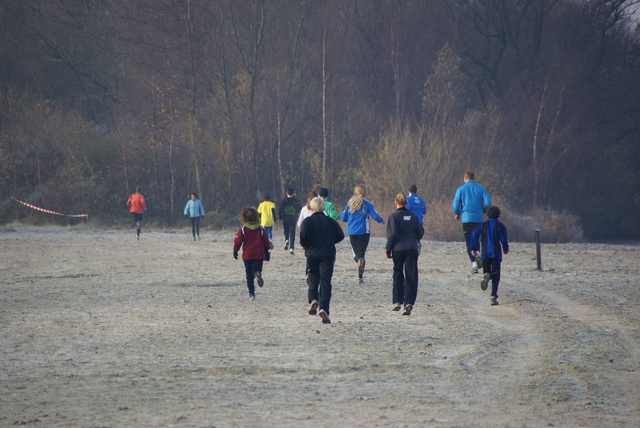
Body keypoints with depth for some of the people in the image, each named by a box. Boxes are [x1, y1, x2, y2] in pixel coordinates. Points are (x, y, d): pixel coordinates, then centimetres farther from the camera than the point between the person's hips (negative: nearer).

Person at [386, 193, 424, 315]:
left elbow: (392, 234, -10)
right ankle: (409, 303, -9)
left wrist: (388, 250, -4)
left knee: (398, 275, 12)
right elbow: (420, 233, 13)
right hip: (412, 248, 2)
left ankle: (397, 302, 10)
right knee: (411, 277, 1)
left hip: (398, 248, -2)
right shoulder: (414, 216, 10)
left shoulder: (394, 216, -2)